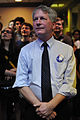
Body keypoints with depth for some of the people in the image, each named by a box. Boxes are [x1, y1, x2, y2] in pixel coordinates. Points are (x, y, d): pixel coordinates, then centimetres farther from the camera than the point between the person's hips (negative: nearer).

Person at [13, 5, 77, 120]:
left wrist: (51, 105, -18)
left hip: (60, 109, 0)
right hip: (33, 110, 0)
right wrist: (39, 105, -17)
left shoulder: (67, 50, 0)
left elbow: (69, 84, -6)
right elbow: (21, 84, -4)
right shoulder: (25, 51, 3)